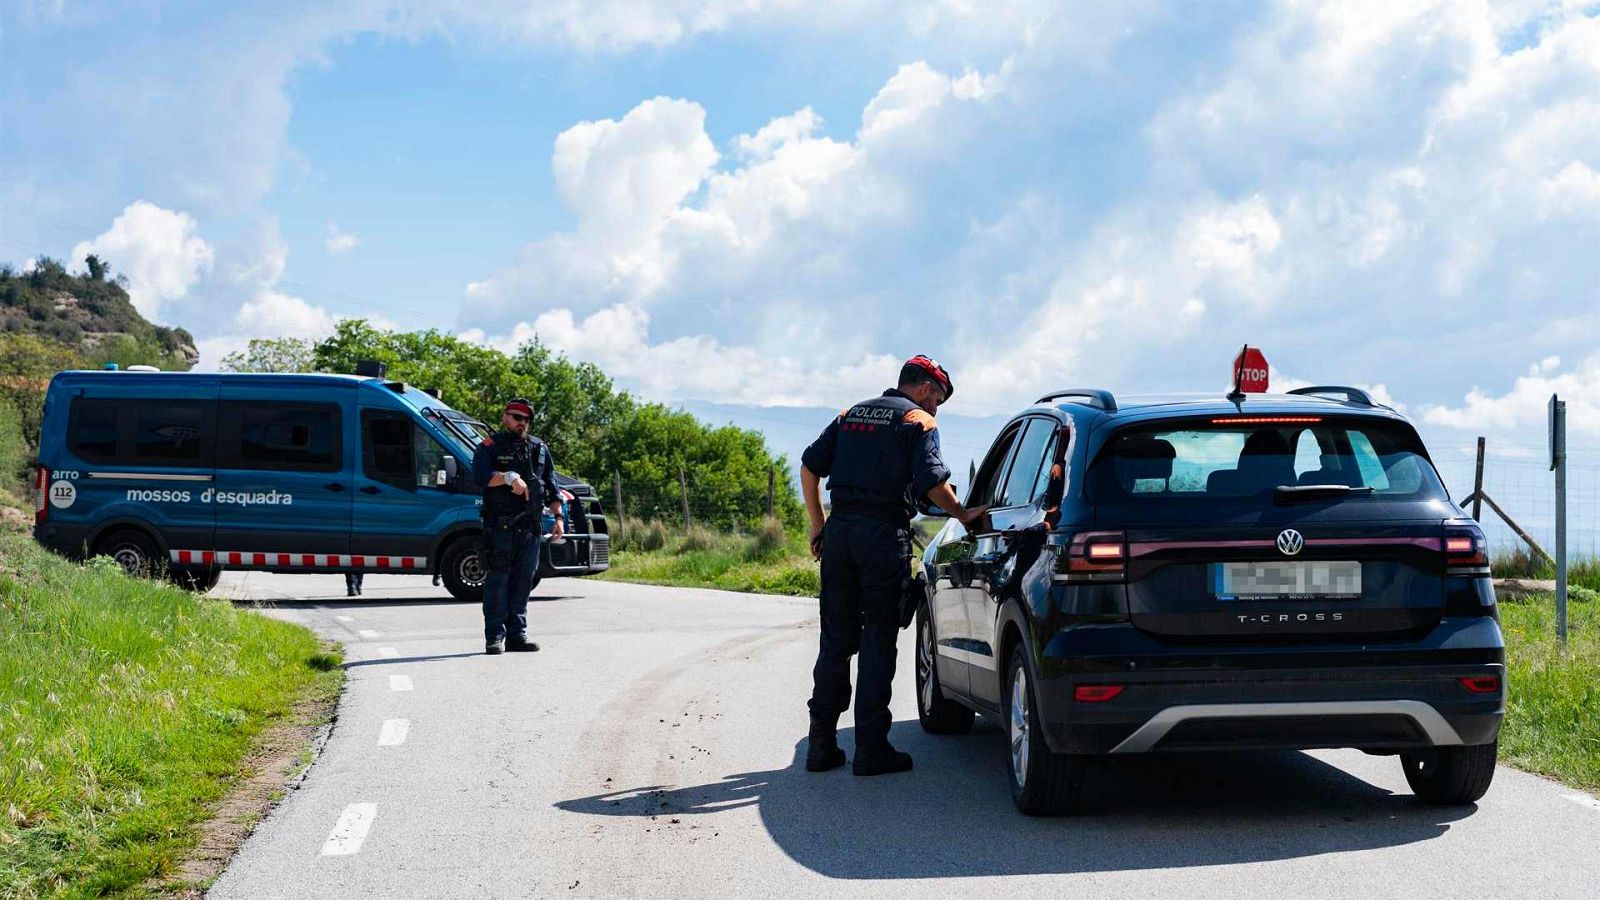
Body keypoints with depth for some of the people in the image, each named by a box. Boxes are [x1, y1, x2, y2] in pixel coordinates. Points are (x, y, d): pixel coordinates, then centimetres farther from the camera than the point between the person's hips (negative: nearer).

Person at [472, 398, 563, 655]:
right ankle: (495, 636, -4)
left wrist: (558, 516, 10)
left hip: (530, 527, 4)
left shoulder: (539, 449, 19)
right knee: (497, 579, -6)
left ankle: (517, 634, 10)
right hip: (499, 526, -4)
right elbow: (479, 476, -12)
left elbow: (551, 486, 20)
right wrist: (509, 477, -24)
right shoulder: (490, 447, 4)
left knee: (523, 580, 5)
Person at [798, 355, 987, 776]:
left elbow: (810, 464, 14)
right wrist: (963, 515, 2)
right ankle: (871, 748, -1)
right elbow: (932, 482, -12)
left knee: (835, 640, 11)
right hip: (884, 535, -6)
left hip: (839, 531, 6)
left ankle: (821, 744, 12)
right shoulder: (918, 421, 0)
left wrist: (818, 524, 17)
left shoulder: (851, 415, 19)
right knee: (878, 642, -1)